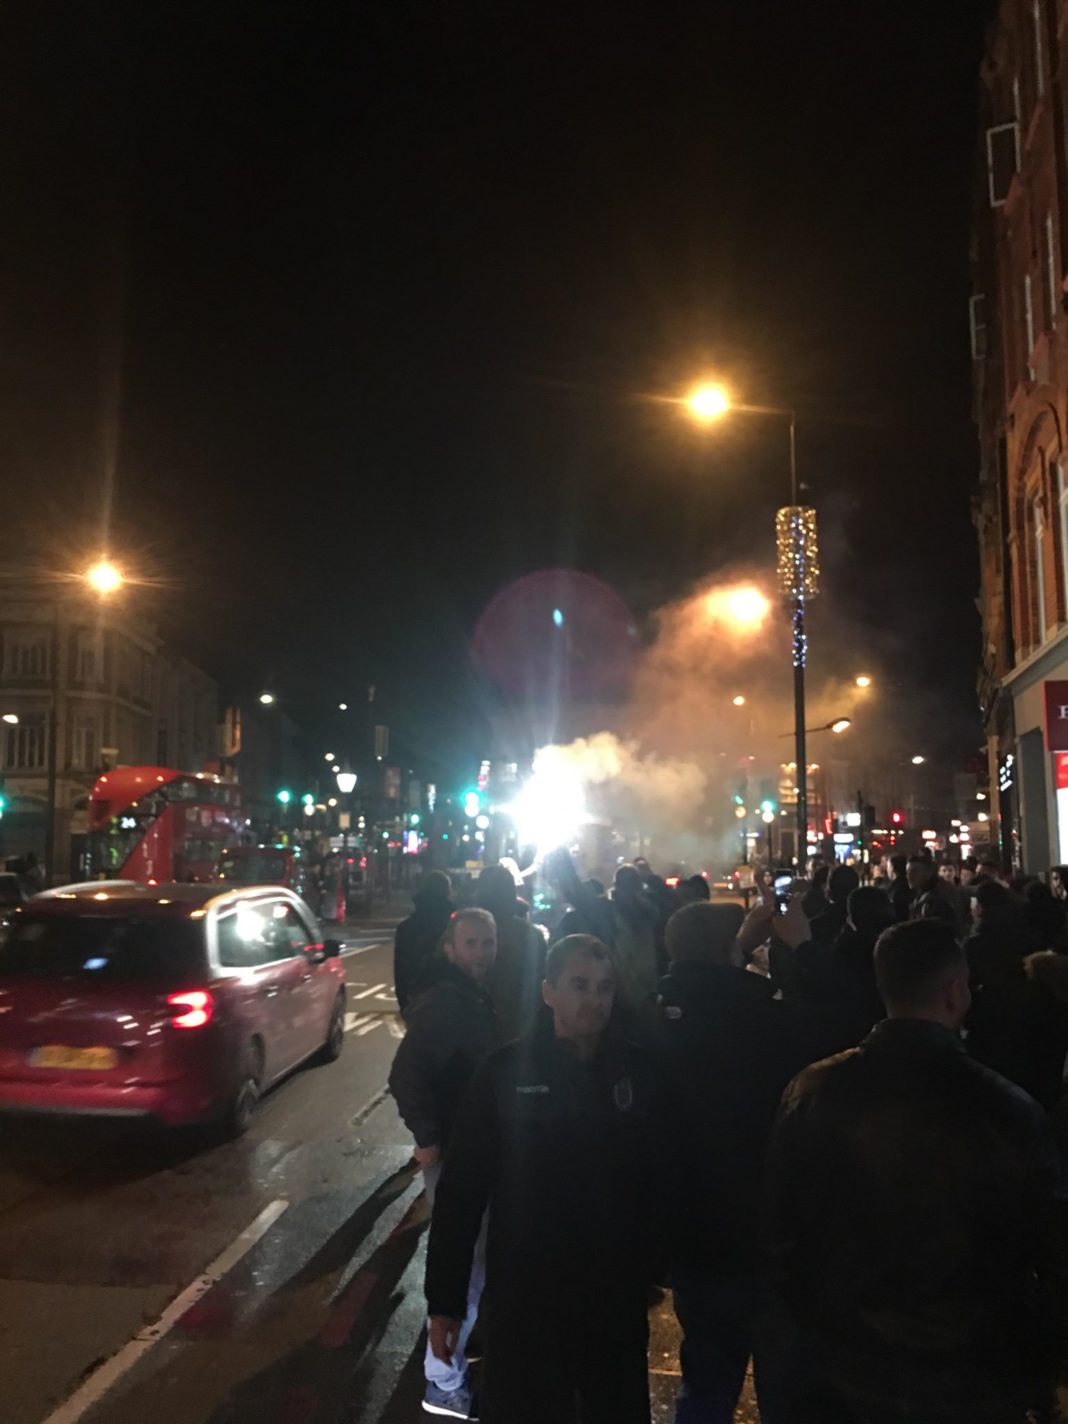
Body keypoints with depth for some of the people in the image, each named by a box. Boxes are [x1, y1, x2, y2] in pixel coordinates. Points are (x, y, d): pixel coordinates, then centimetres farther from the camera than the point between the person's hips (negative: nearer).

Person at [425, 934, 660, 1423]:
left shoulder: (635, 1069, -5)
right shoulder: (505, 1073, -13)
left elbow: (658, 1174, 0)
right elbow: (461, 1192, -10)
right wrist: (444, 1301, -8)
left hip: (618, 1299, 3)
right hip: (526, 1300, -2)